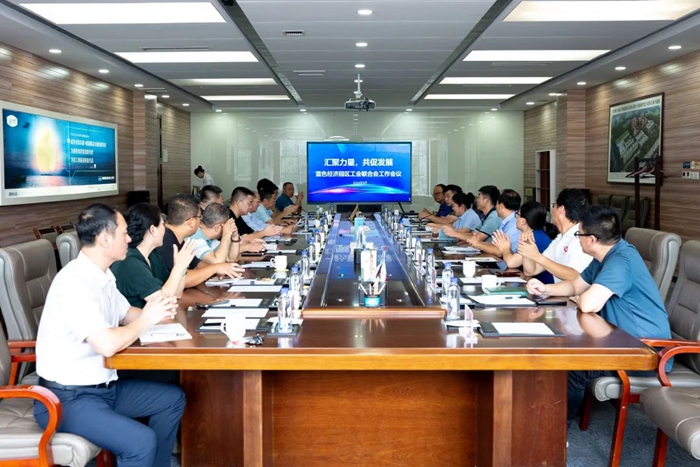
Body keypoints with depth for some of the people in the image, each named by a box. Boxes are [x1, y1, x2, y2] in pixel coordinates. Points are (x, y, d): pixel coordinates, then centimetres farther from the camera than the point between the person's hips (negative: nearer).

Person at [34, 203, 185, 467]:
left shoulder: (101, 274, 5)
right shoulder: (75, 282, -25)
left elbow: (126, 314, 18)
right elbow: (108, 344, -33)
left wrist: (156, 312, -5)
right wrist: (146, 320, -15)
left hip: (102, 385, 10)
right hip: (68, 397, -10)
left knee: (173, 399, 15)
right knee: (142, 442, -27)